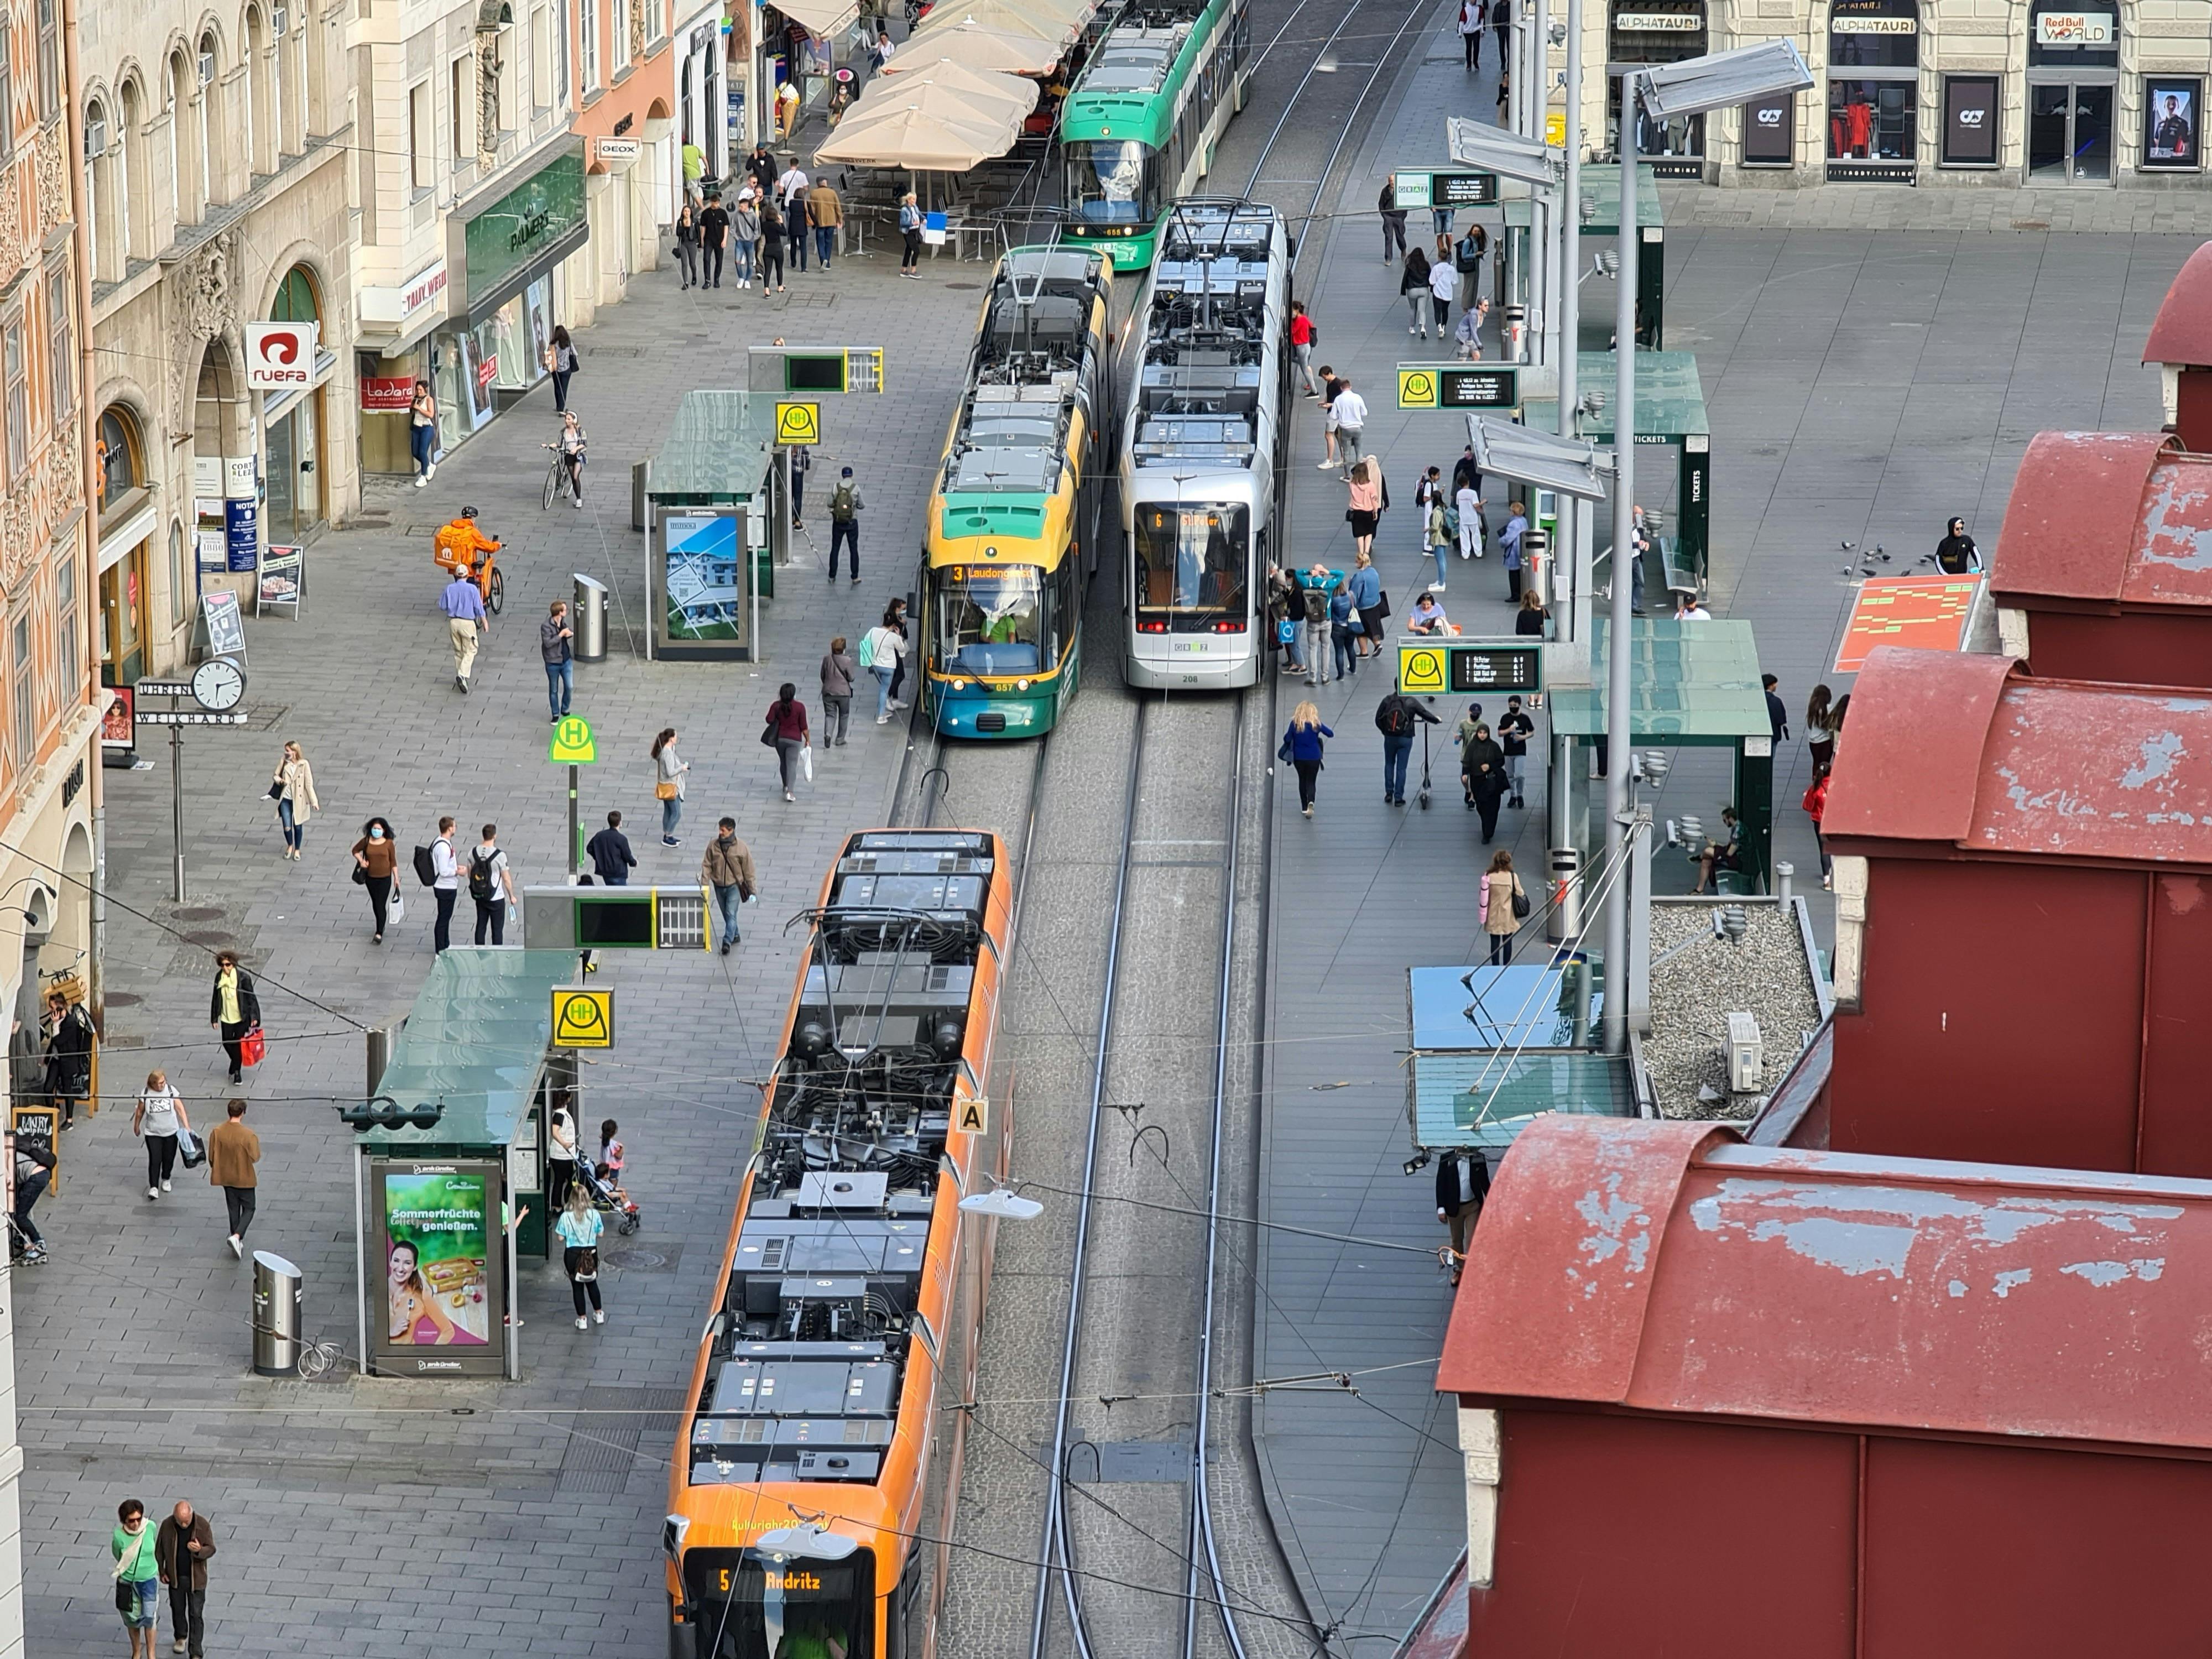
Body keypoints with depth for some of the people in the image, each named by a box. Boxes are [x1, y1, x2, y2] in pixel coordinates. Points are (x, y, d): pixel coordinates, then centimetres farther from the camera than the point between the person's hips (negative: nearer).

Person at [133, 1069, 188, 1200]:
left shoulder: (171, 1091, -10)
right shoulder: (146, 1094, -12)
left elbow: (180, 1109, -8)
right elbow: (140, 1111, 2)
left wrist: (187, 1127, -15)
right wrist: (136, 1126, 13)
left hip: (171, 1131, 2)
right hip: (153, 1133, -2)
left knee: (169, 1158, 13)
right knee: (155, 1160, -9)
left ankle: (166, 1180, 38)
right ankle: (153, 1187, -6)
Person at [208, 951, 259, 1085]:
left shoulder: (243, 978, -16)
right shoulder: (219, 978, -5)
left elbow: (251, 997, -9)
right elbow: (216, 999, 4)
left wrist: (254, 1017, -11)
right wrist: (214, 1018, 6)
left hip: (241, 1018, -3)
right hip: (226, 1018, 3)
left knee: (239, 1044, 4)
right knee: (227, 1043, 9)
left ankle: (237, 1070, 22)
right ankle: (236, 1065, 38)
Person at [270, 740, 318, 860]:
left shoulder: (304, 764, -13)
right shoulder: (283, 761, -3)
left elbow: (309, 784, -10)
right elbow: (275, 775, 10)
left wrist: (314, 801, -13)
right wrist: (279, 780, -14)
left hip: (299, 800, -2)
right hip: (286, 799, 2)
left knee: (298, 826, 10)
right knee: (287, 826, -2)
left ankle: (297, 850, 30)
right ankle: (290, 846, 27)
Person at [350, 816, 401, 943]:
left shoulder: (389, 843, -9)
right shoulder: (366, 841, -4)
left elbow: (393, 862, -2)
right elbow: (355, 850, 13)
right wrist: (361, 861, -5)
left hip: (385, 879, -3)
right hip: (370, 878, 3)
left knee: (381, 905, -8)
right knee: (375, 903, 18)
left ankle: (379, 934, -5)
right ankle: (381, 926, 38)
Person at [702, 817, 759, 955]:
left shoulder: (741, 848, -12)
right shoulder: (713, 846, -6)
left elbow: (749, 871, -5)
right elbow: (707, 865, 2)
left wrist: (753, 891, -2)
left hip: (734, 886, -4)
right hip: (719, 886, 4)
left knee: (731, 914, -14)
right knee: (726, 915, 14)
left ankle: (727, 941, -17)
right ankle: (735, 936, 32)